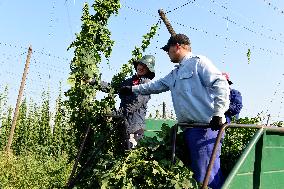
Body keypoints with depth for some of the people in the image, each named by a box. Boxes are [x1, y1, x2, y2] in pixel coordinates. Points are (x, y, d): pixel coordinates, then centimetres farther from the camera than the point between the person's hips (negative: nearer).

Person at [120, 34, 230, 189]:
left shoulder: (198, 62, -3)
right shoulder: (174, 74, 25)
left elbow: (220, 84, -14)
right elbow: (155, 86, 34)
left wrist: (218, 114, -19)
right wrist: (132, 89, 35)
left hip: (206, 125, -9)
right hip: (189, 128, 9)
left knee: (206, 174, -10)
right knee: (196, 170, 11)